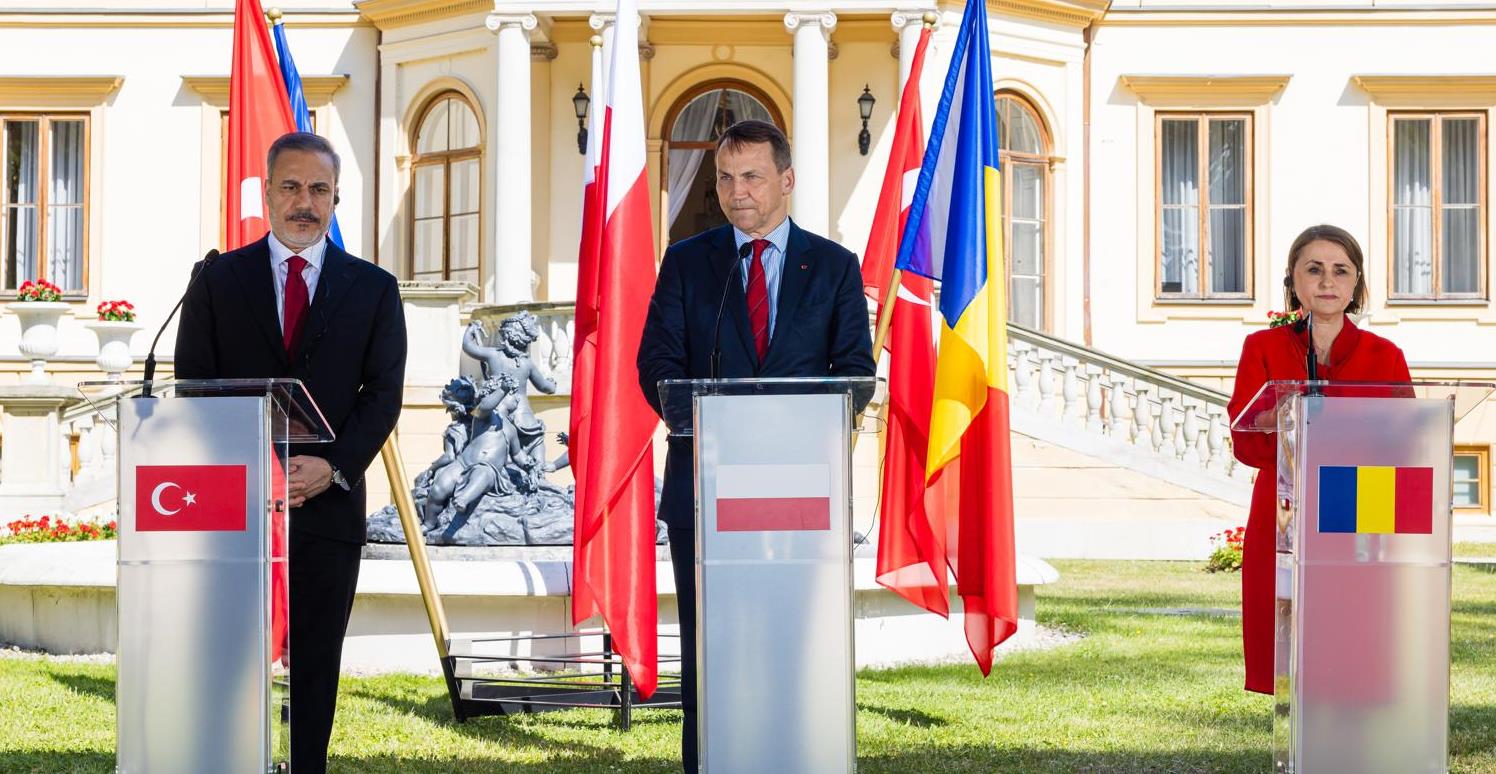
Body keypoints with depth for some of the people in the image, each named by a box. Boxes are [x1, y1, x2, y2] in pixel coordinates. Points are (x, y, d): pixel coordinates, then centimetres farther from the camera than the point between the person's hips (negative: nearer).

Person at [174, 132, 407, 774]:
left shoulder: (372, 288, 9)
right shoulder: (217, 280, 8)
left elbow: (383, 394, 3)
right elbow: (193, 387, 3)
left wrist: (332, 467, -12)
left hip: (329, 502, 1)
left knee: (317, 665, 4)